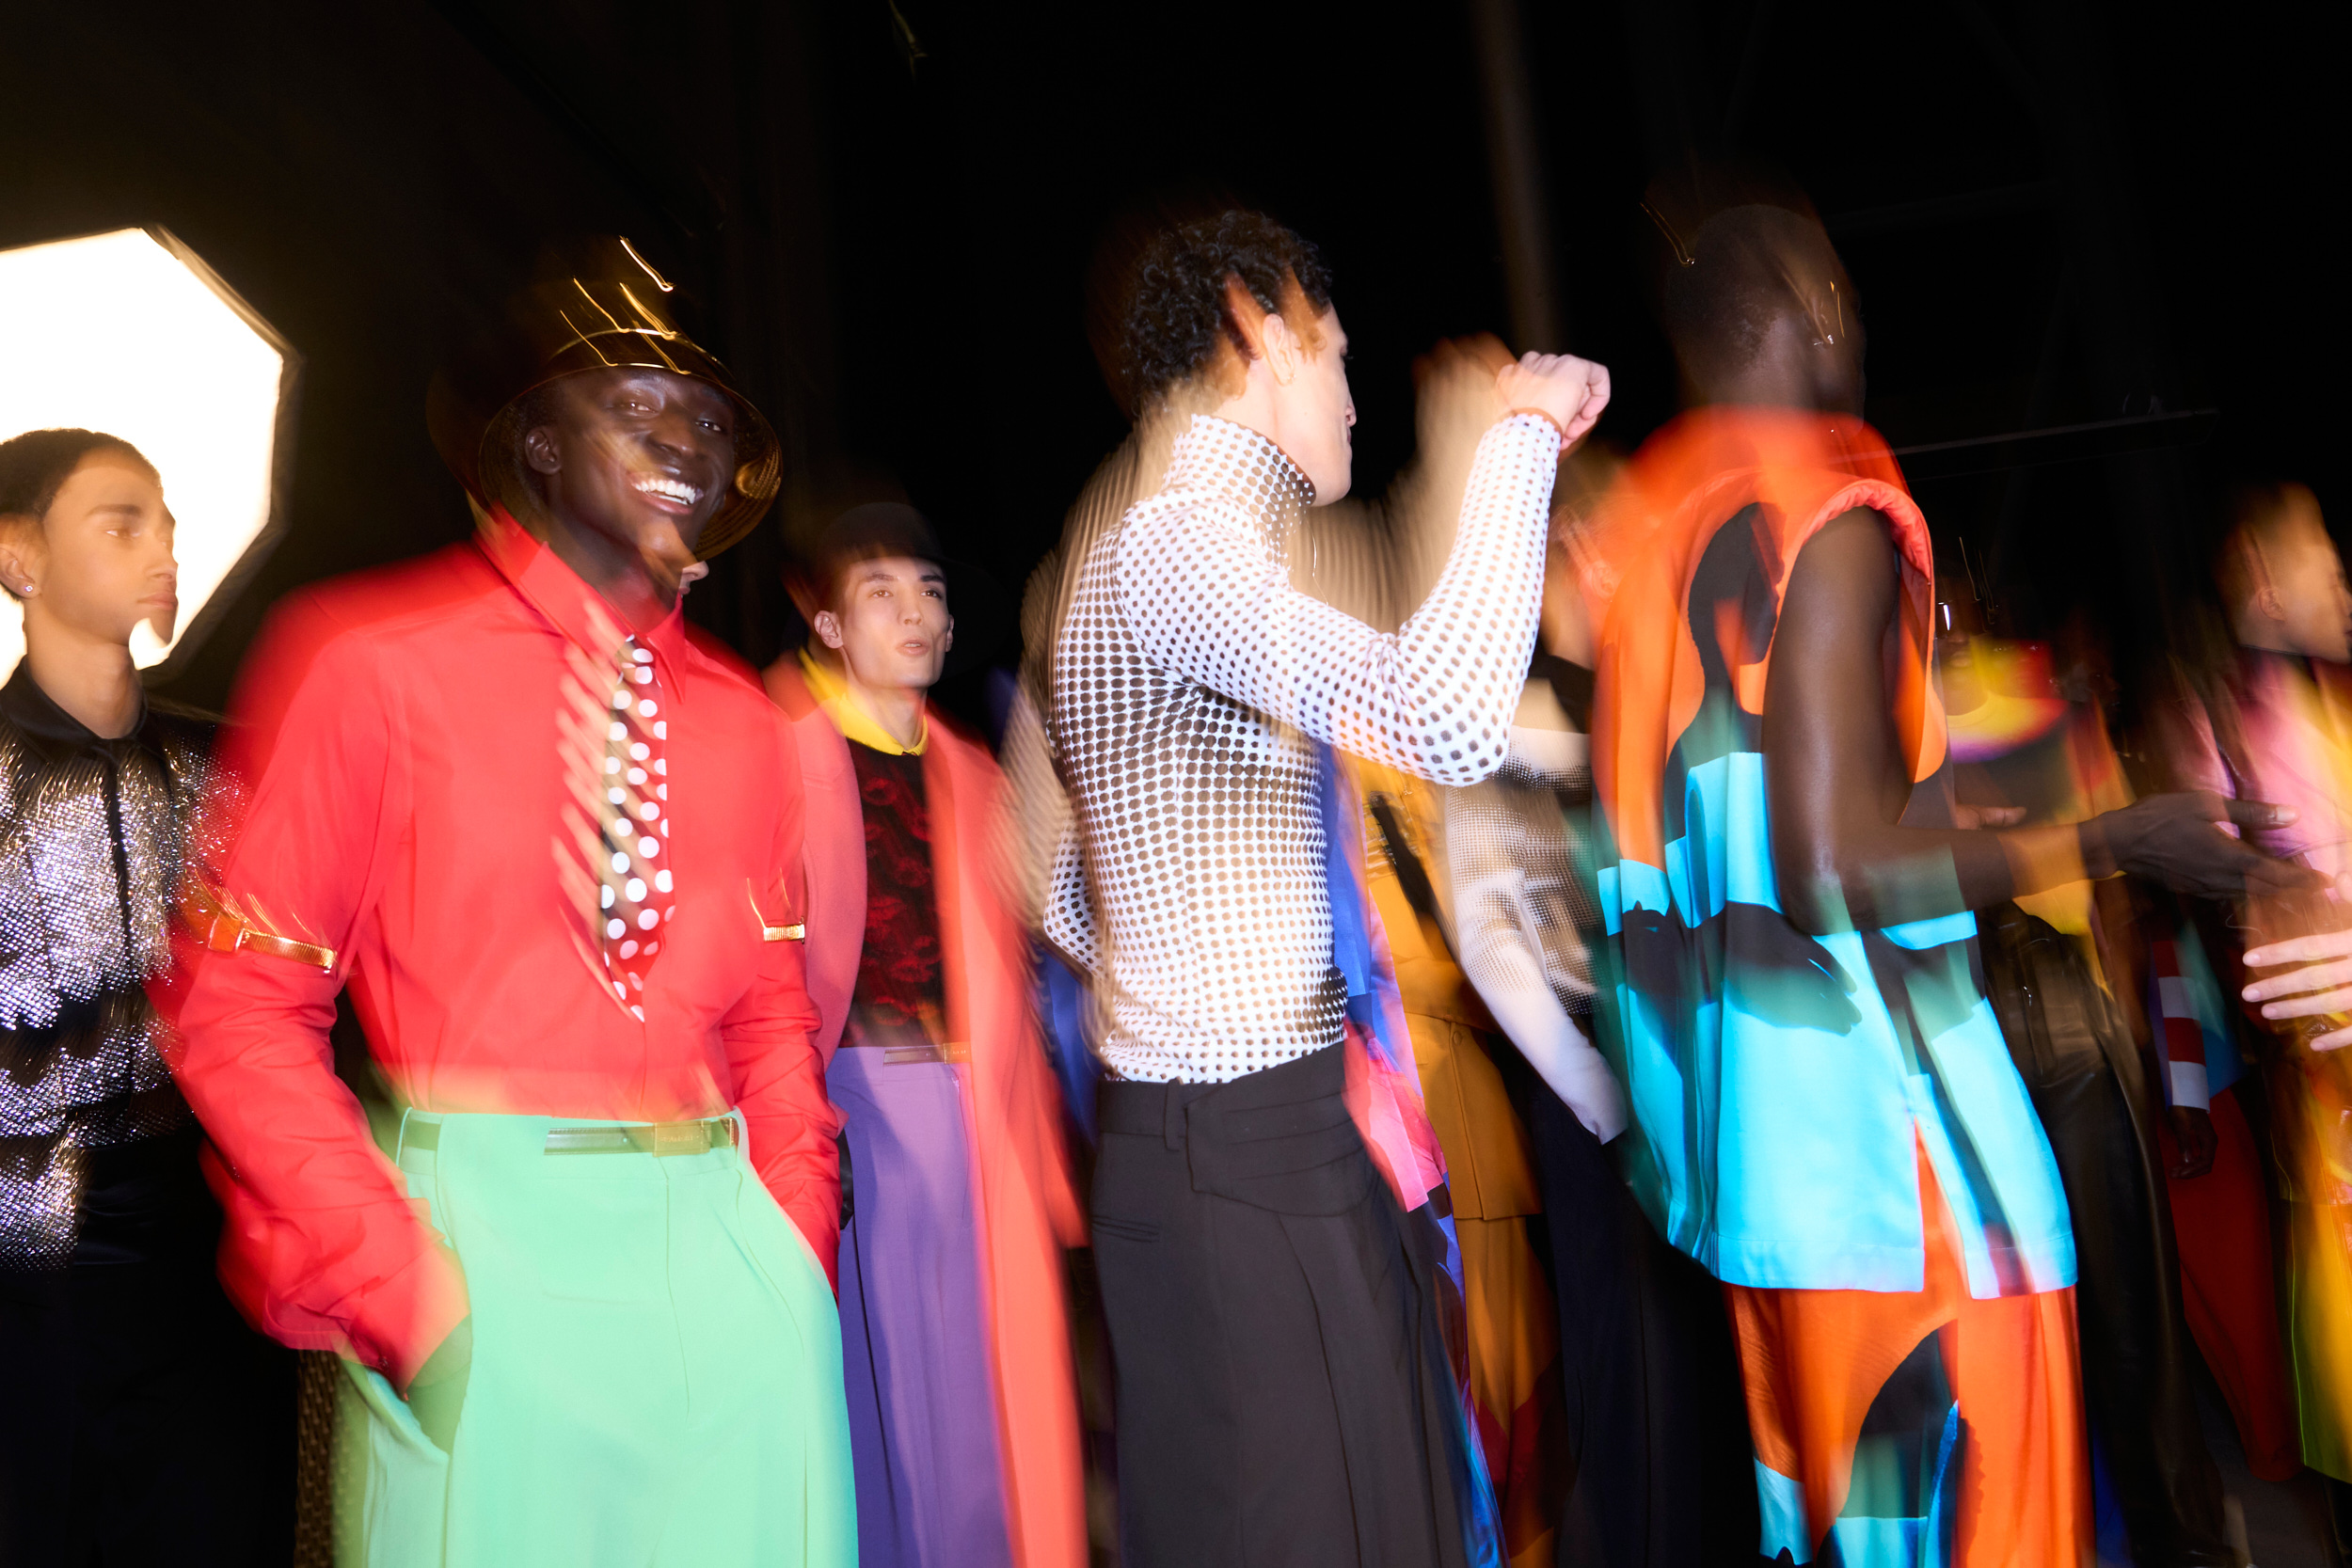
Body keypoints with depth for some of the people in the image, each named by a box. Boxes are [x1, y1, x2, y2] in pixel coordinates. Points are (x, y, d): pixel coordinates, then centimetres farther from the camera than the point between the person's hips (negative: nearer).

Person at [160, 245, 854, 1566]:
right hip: (485, 1249, -4)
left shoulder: (740, 716, 9)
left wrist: (796, 1249, 1)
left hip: (718, 1247, 4)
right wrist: (393, 1276, -11)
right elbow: (240, 1005, -5)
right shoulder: (377, 664, -4)